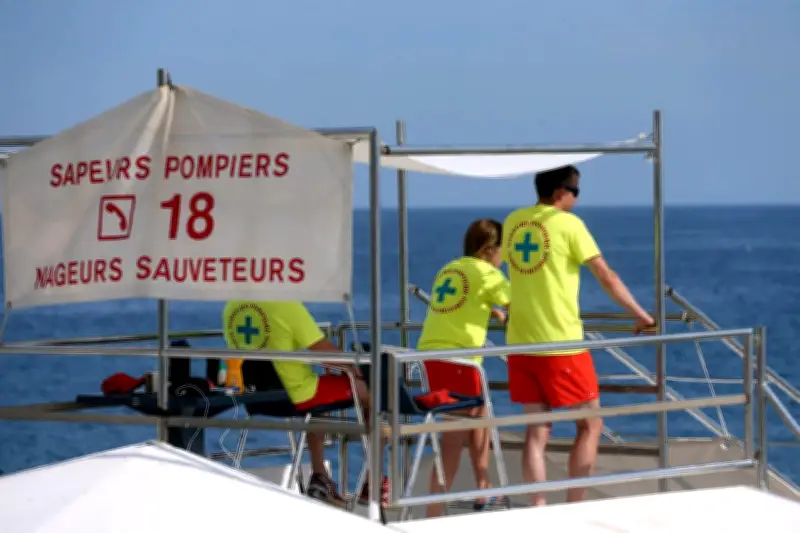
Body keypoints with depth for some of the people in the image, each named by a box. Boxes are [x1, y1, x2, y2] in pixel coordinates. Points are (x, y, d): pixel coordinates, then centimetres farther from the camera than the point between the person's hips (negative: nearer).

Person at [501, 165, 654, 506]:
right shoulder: (569, 224, -7)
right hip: (561, 344, -6)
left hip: (520, 343, 6)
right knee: (590, 426, 6)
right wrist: (641, 316, 3)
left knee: (537, 430, 10)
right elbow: (607, 278, -6)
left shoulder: (512, 221, 9)